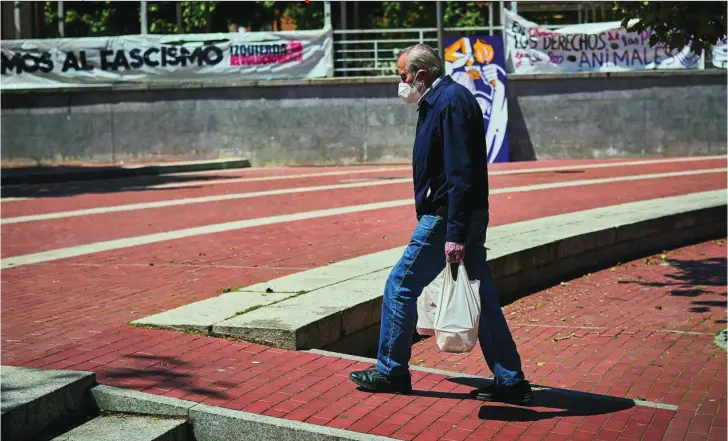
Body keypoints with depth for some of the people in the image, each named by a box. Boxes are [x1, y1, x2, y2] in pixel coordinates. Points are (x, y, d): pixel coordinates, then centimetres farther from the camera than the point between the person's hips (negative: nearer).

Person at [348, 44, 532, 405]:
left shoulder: (450, 102, -15)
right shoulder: (441, 100, 17)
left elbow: (460, 174, -23)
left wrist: (455, 233, -25)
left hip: (445, 218, -10)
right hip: (466, 217, 10)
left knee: (400, 286, 1)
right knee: (480, 299, 10)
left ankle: (391, 372, 13)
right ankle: (510, 382, 13)